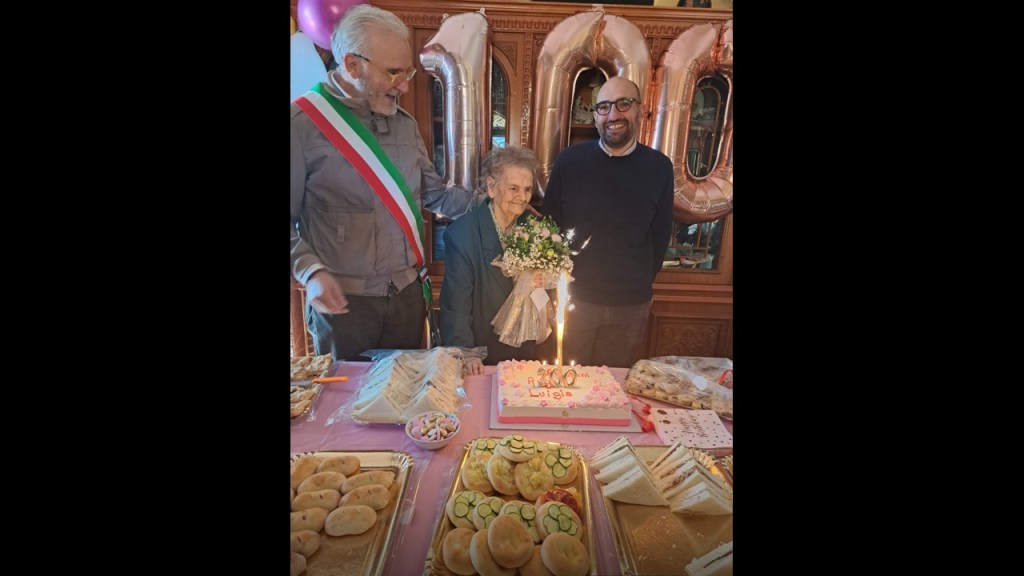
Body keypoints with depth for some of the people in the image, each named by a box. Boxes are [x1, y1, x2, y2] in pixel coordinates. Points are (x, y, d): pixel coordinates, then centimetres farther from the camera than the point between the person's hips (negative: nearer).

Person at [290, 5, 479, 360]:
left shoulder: (404, 124, 8)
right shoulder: (303, 123, -9)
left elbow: (435, 195, 11)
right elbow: (291, 219, -7)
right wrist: (311, 271, -21)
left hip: (408, 292, 5)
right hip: (343, 299, -4)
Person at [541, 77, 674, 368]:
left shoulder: (659, 167, -3)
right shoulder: (570, 160, -5)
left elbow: (661, 234, 6)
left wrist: (642, 283, 8)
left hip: (631, 305, 1)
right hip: (574, 297, -1)